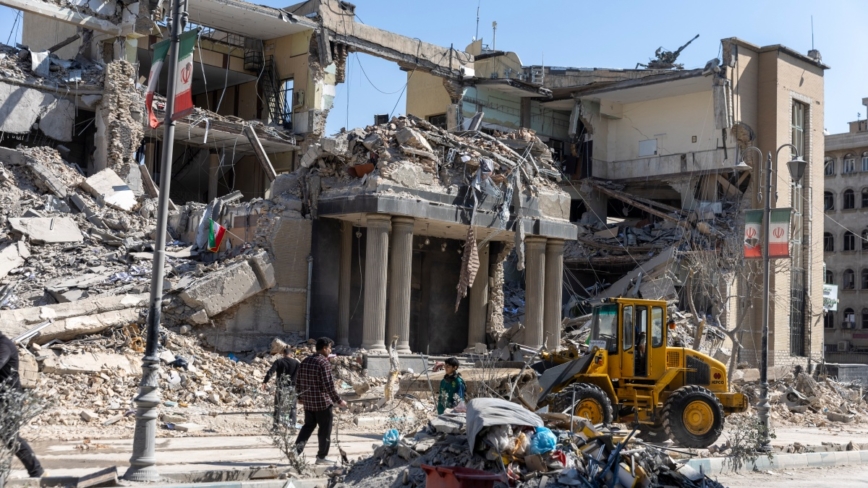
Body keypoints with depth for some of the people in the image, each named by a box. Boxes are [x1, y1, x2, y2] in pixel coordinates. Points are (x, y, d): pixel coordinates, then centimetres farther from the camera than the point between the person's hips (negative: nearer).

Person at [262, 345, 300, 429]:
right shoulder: (296, 363, 1)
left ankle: (276, 423, 8)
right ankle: (292, 424, 5)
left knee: (277, 406, 10)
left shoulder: (278, 362, -2)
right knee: (292, 407, 9)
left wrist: (265, 382, -16)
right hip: (292, 387, 1)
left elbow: (270, 372, -13)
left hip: (280, 387, -1)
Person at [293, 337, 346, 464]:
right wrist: (338, 400, -12)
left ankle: (297, 448, 1)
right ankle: (321, 456, 11)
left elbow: (300, 381, 14)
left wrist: (301, 397, 25)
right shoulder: (324, 363, -17)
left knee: (308, 426, 17)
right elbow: (329, 385, -19)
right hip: (323, 402, -7)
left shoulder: (305, 361, 8)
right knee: (325, 430, 5)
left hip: (308, 402, 7)